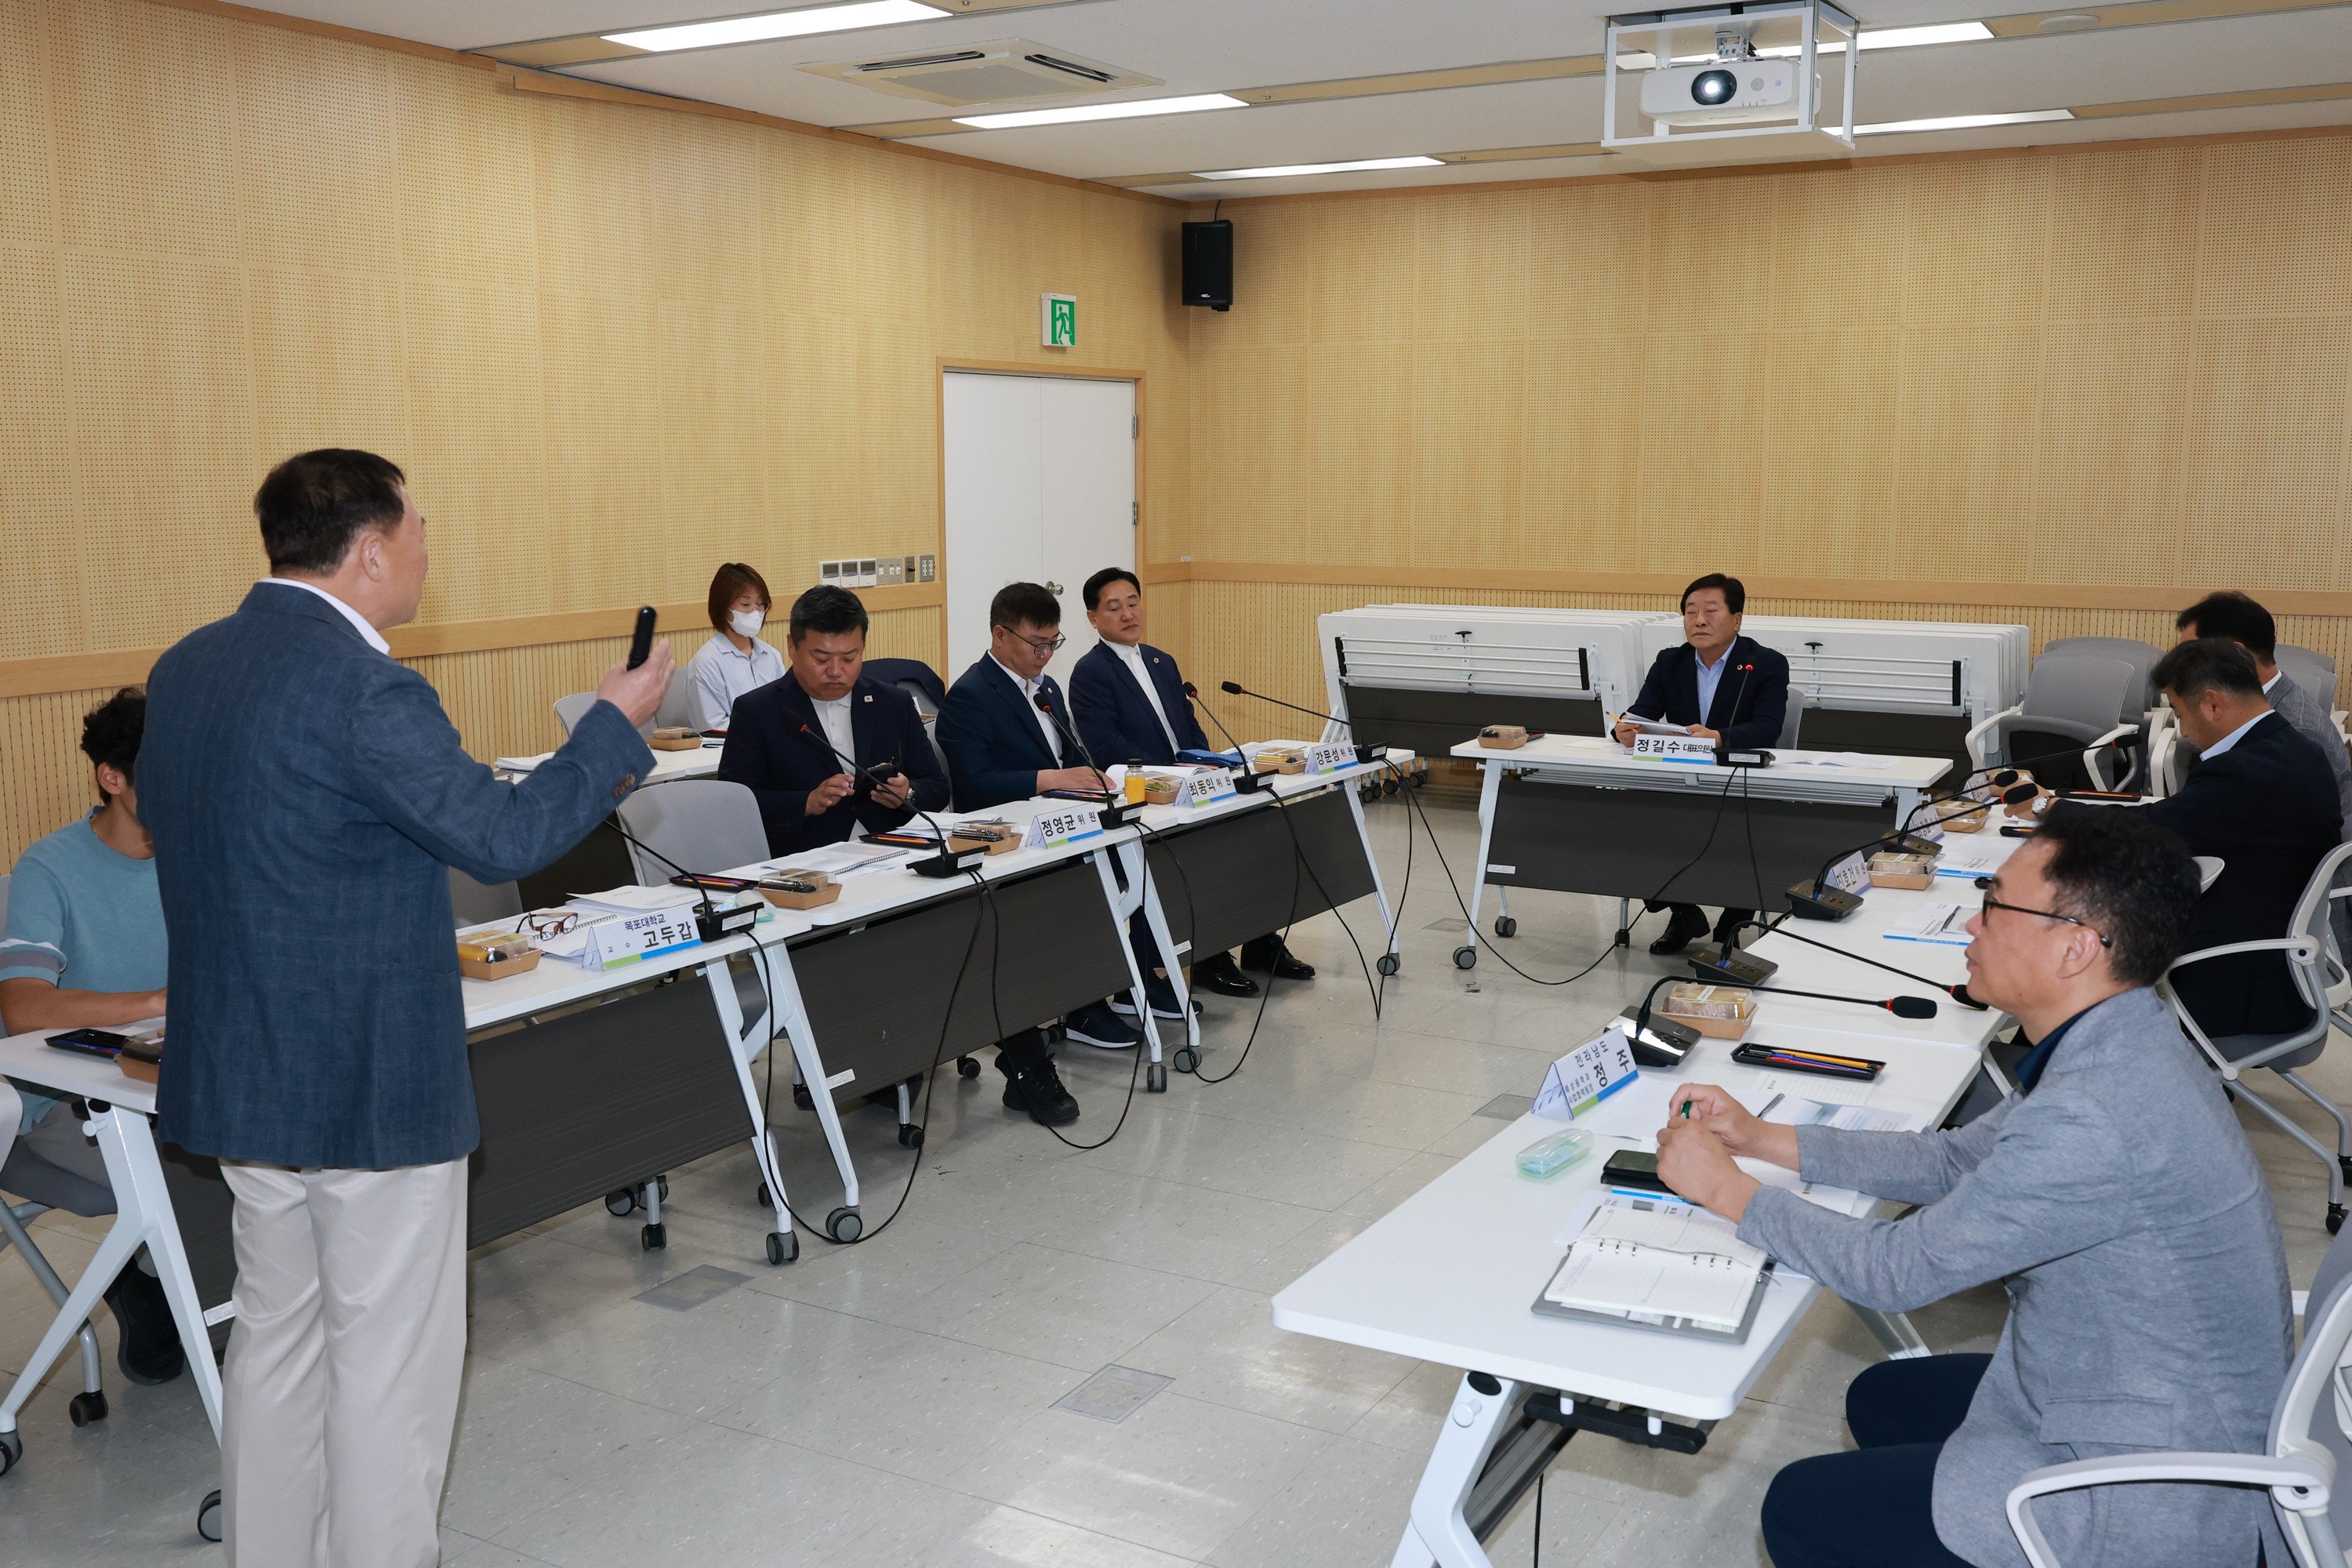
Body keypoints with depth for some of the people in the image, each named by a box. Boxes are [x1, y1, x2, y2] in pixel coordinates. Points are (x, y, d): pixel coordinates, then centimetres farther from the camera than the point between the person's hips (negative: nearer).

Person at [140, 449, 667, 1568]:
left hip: (243, 1070, 9)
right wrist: (616, 722, -6)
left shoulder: (183, 668, 4)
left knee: (276, 1338, 20)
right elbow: (506, 837, -18)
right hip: (373, 1081, -8)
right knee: (389, 1359, 5)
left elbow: (160, 813, 19)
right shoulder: (364, 689, -23)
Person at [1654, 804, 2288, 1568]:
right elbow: (1958, 1160, 11)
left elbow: (1895, 1272, -24)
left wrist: (1725, 1188, -12)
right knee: (1881, 1399, 23)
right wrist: (1764, 1139, 6)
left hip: (2149, 1506, -9)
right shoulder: (2127, 1047, -2)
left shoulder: (2093, 1119, -34)